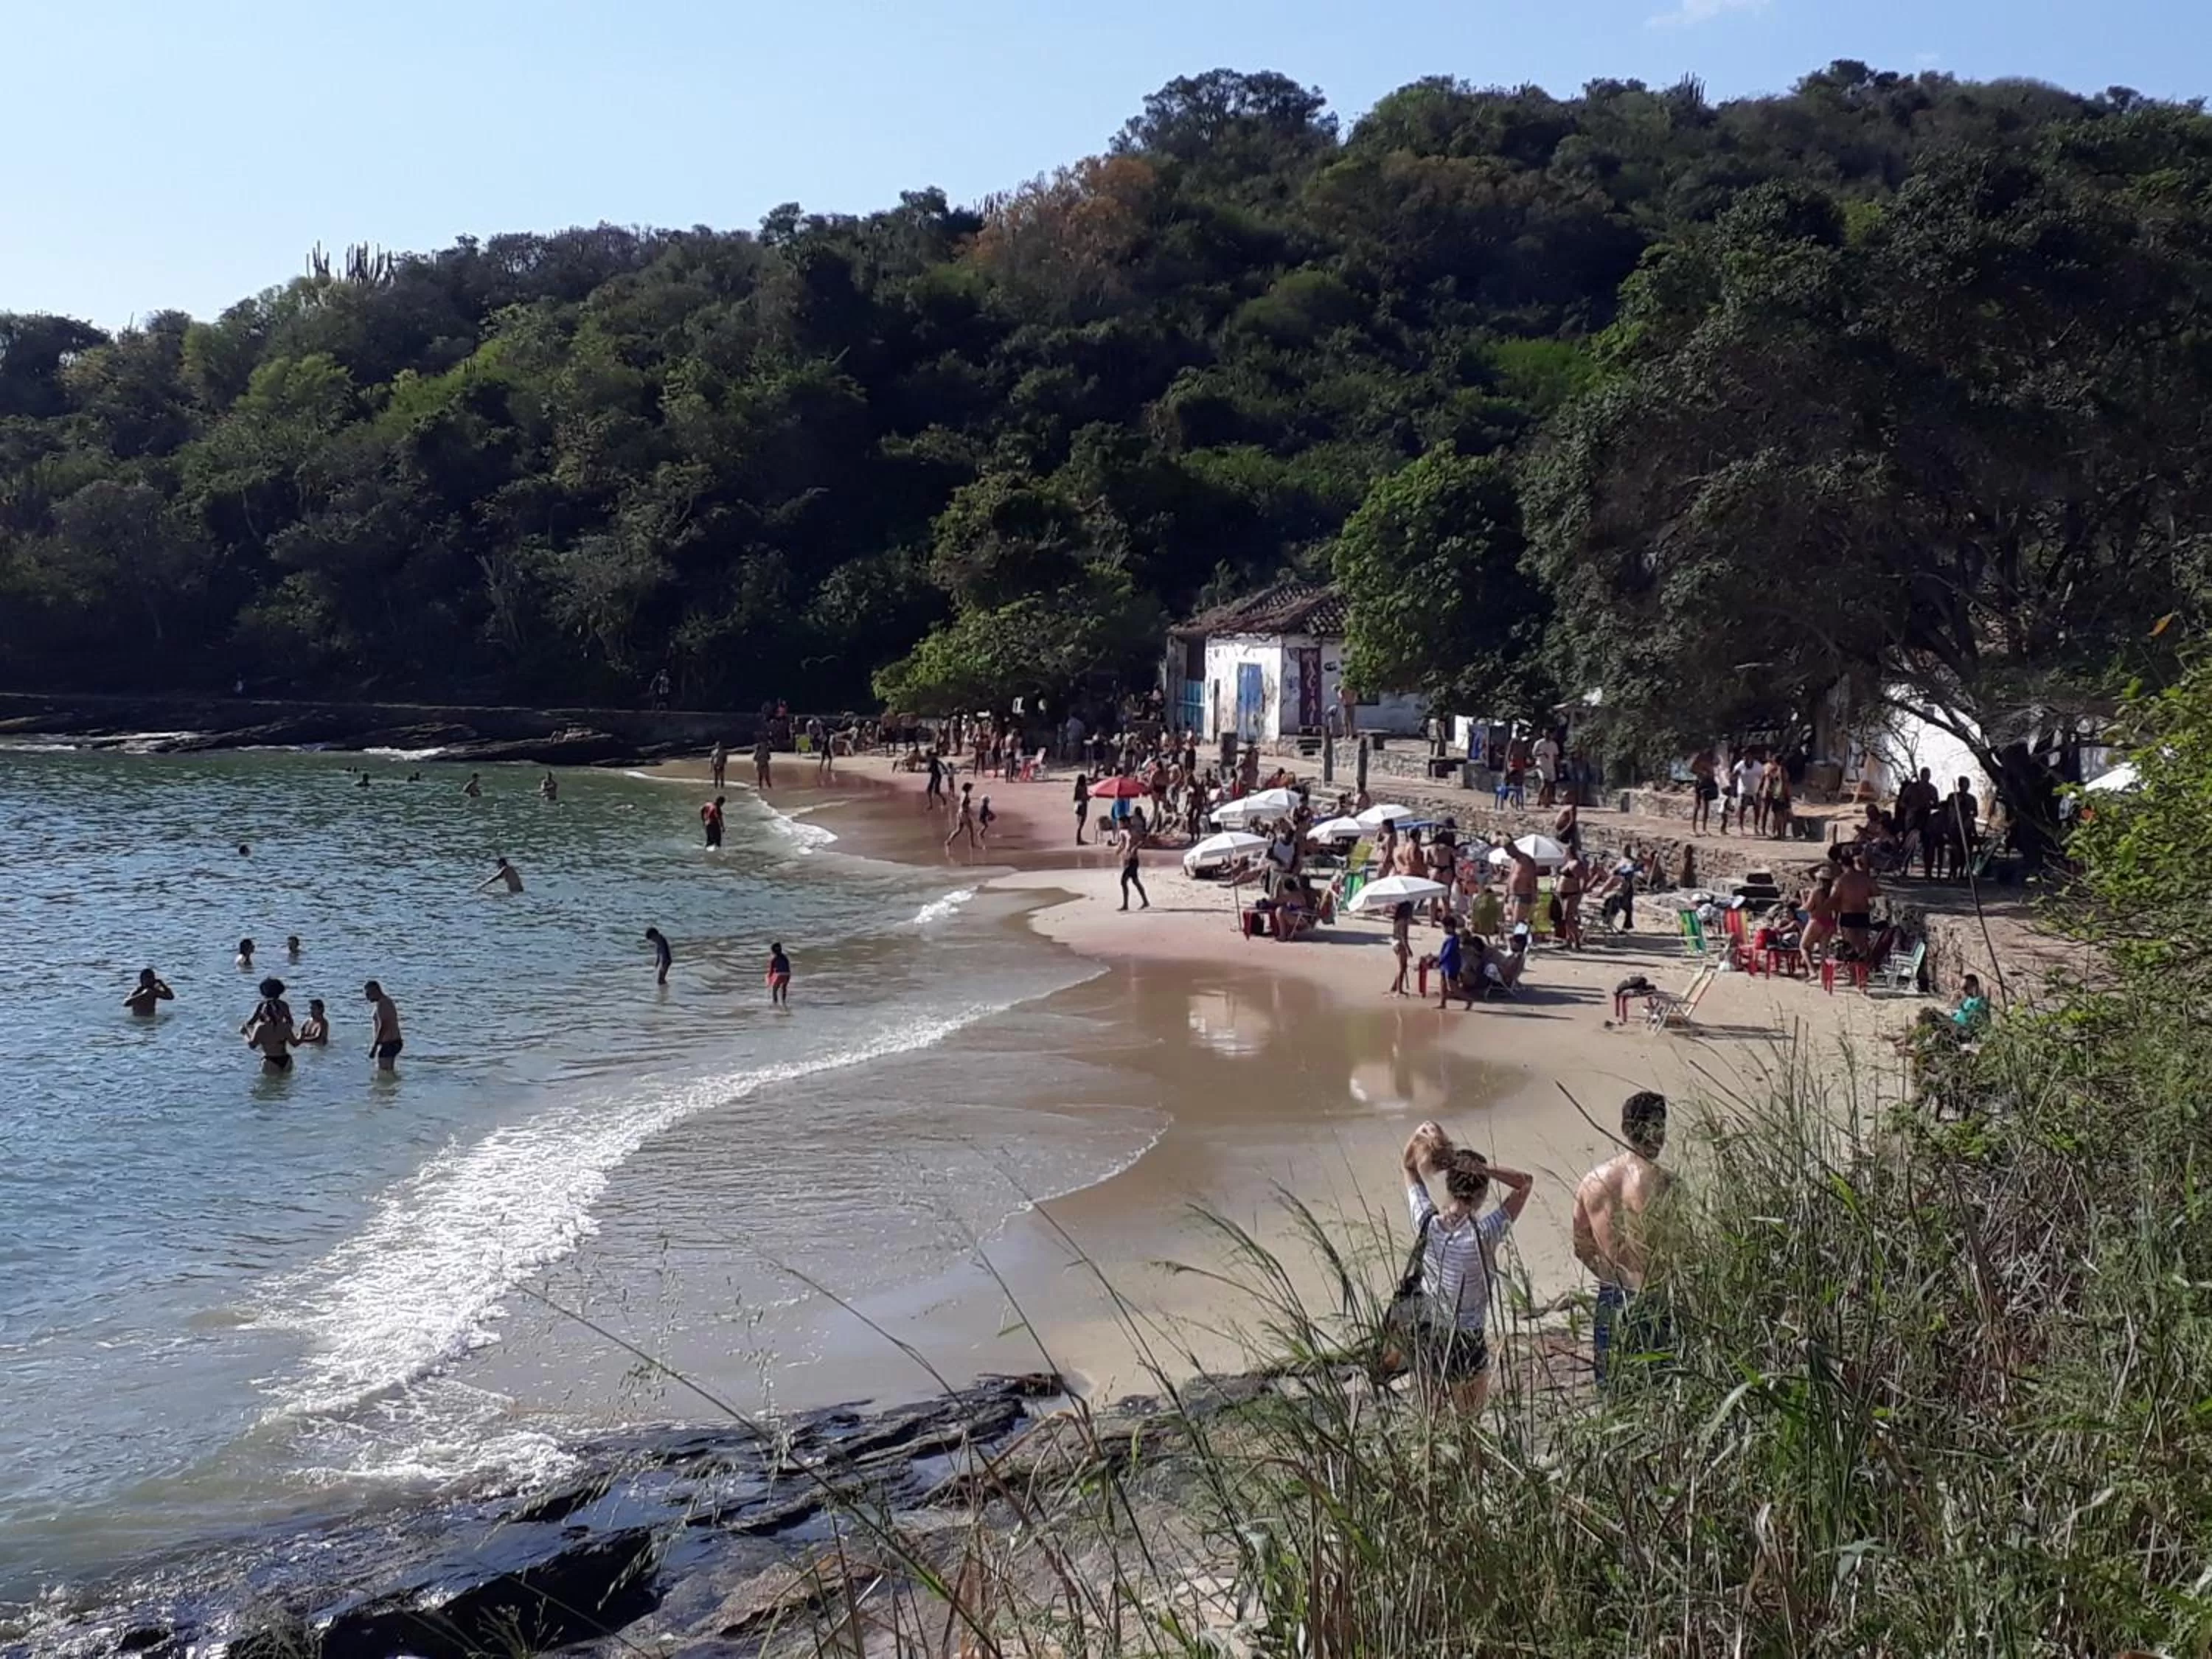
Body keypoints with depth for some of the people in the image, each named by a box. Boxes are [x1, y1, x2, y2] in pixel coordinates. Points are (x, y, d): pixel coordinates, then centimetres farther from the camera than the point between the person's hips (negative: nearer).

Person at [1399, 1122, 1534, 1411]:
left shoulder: (1427, 1224, -16)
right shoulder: (1482, 1235, -26)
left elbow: (1408, 1167, 0)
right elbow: (1524, 1183, -15)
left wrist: (1419, 1138, -19)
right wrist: (1484, 1169, -28)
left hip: (1425, 1341, 3)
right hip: (1467, 1346, -3)